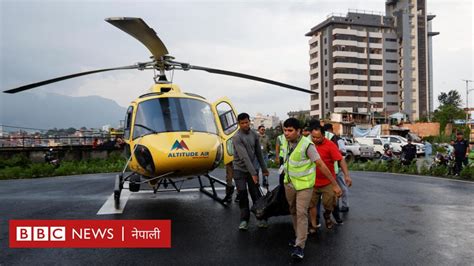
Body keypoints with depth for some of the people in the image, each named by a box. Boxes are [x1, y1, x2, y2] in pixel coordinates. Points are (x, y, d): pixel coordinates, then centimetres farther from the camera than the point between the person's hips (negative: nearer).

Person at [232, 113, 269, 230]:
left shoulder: (254, 135, 2)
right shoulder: (236, 137, -15)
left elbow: (259, 153, 11)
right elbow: (244, 156, -22)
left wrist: (264, 168, 14)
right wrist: (253, 173, -26)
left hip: (253, 169, 3)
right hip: (240, 169, -3)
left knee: (256, 194, 4)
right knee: (242, 194, -2)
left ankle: (261, 218, 16)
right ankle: (244, 219, 11)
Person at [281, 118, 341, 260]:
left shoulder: (306, 145, -24)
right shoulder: (285, 142, -3)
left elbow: (321, 165, -22)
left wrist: (335, 185, -20)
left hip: (304, 184, -6)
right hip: (289, 183, 6)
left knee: (301, 213, -8)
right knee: (293, 212, 15)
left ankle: (300, 246, 0)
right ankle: (299, 236, 33)